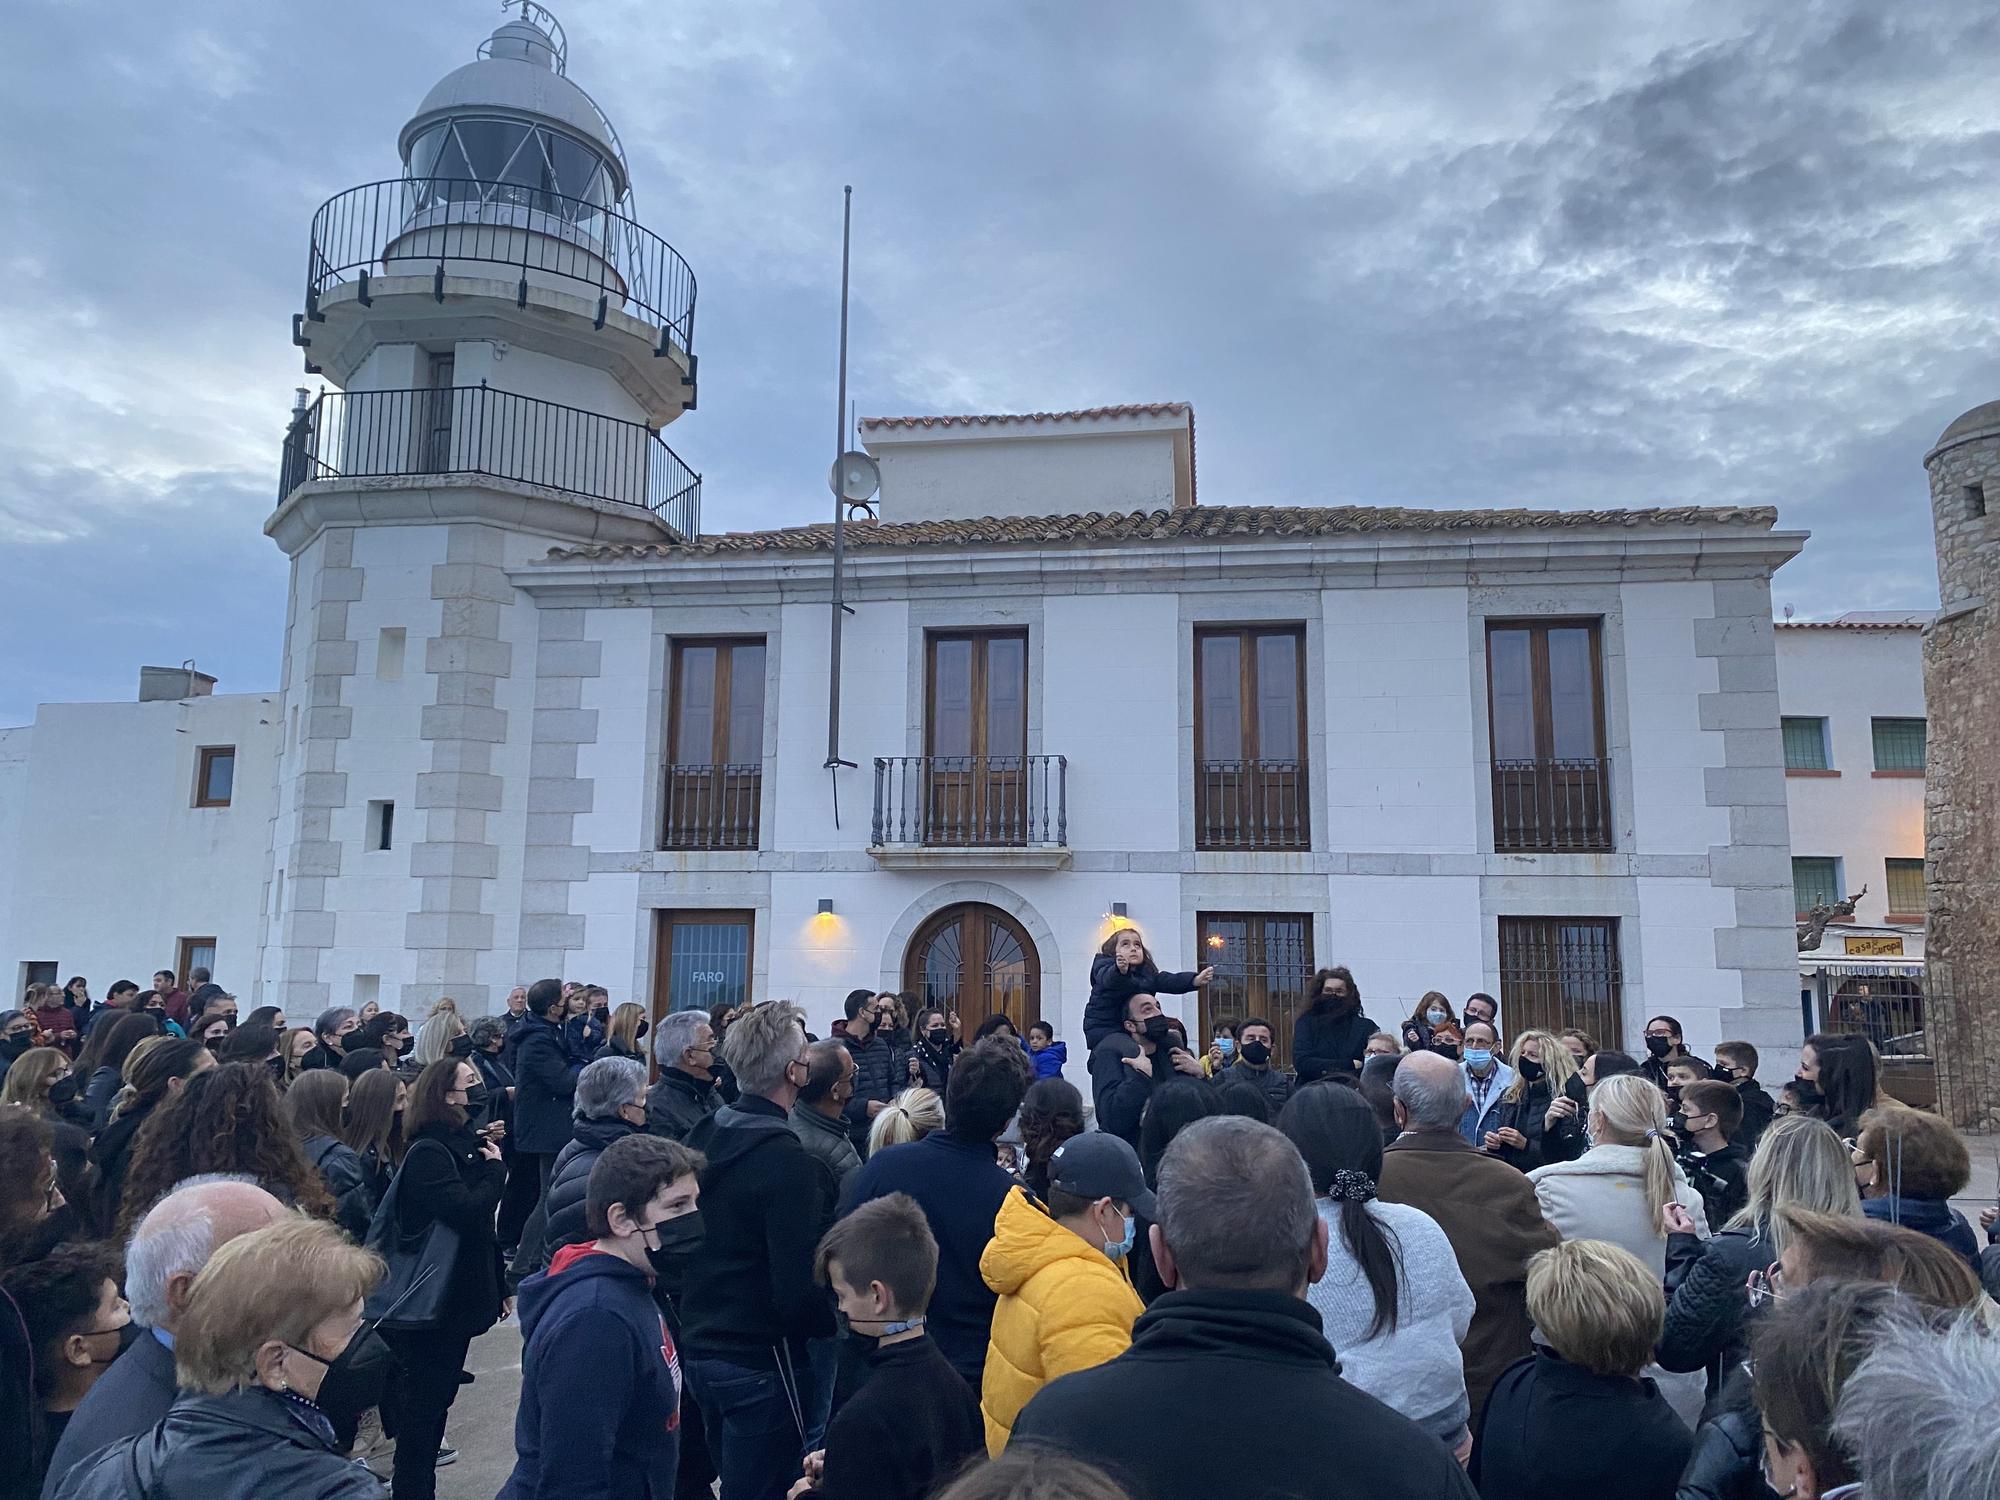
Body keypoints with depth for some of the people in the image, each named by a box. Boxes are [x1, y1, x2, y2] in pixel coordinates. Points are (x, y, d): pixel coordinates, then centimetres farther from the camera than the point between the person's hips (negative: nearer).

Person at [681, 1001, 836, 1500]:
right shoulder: (788, 1161, -24)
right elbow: (800, 1288, -24)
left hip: (699, 1347, 8)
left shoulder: (702, 1136, 0)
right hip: (760, 1361, -8)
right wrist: (836, 1324, -5)